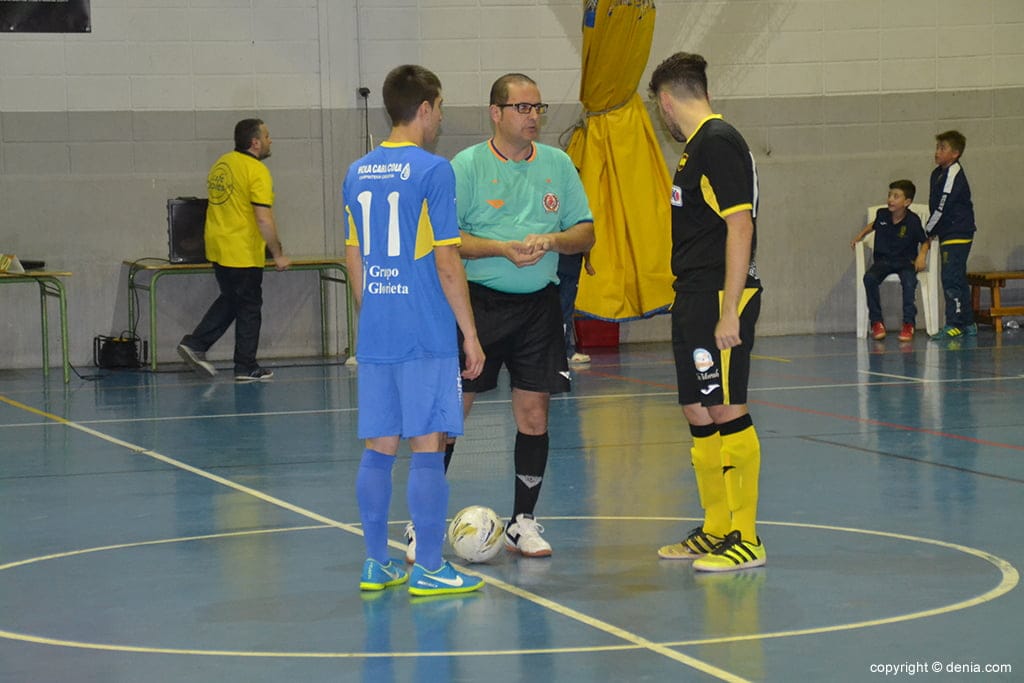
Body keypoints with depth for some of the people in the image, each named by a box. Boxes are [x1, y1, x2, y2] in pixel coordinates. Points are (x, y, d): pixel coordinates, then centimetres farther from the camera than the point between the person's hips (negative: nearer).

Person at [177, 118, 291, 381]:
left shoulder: (221, 164, 10)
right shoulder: (257, 171, -16)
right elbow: (263, 218, -22)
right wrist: (278, 255, -15)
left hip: (217, 248, 8)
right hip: (243, 252, -8)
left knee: (229, 299, 22)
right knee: (249, 308, 4)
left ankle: (195, 344, 14)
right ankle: (246, 368, 10)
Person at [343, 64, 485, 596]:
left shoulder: (357, 173, 10)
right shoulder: (432, 171, -10)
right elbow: (447, 263, -11)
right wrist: (470, 333, -5)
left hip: (376, 334, 6)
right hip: (427, 334, -6)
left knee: (378, 447, 10)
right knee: (427, 445, -1)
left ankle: (376, 564, 15)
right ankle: (428, 568, 2)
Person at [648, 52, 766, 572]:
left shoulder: (718, 144, -13)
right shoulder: (697, 146, 17)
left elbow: (740, 226, -19)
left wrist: (729, 311, -22)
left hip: (720, 297, -10)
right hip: (694, 299, 10)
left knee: (726, 412, -7)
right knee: (697, 413, 14)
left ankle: (746, 538, -1)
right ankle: (716, 529, 24)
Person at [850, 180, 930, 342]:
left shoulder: (913, 221, -8)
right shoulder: (882, 214, 1)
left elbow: (924, 241, 3)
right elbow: (873, 225, 27)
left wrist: (922, 255, -14)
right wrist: (860, 235, 18)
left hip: (905, 261, -3)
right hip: (883, 260, 3)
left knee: (909, 281, -36)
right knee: (869, 278, -29)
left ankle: (908, 324, -22)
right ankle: (876, 322, -19)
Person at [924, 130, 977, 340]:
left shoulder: (954, 175, -15)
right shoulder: (938, 173, 13)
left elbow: (942, 208, -16)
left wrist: (928, 231, -7)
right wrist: (932, 230, 9)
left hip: (957, 235, -10)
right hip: (948, 235, 10)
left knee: (951, 279, -12)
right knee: (958, 279, 13)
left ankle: (954, 324, -12)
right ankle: (968, 324, 18)